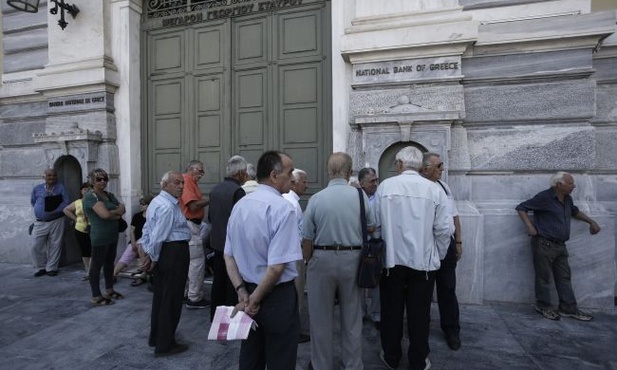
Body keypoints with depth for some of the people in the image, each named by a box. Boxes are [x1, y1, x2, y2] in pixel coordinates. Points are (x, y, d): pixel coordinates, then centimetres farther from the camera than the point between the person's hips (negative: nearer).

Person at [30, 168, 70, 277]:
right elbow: (32, 202, 19)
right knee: (36, 246, 1)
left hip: (56, 221, -2)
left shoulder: (61, 187, -3)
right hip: (40, 222, 3)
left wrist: (54, 211, -19)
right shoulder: (37, 188, 6)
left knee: (55, 245, 3)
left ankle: (51, 268, 15)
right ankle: (41, 267, 18)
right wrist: (40, 210, 6)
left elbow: (66, 202, -11)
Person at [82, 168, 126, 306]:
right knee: (97, 265, 3)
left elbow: (123, 209, 4)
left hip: (112, 235, 8)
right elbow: (105, 214, -24)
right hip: (100, 237, -8)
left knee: (110, 263, 17)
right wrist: (117, 211, -6)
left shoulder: (109, 195, 13)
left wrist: (111, 213, -13)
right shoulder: (90, 196, -12)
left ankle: (109, 291, 30)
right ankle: (96, 297, 13)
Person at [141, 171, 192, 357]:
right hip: (173, 253, -11)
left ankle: (156, 338, 37)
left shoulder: (157, 201, 15)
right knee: (171, 299, 2)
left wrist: (148, 254, 13)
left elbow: (147, 230, 16)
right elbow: (158, 236, -21)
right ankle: (164, 345, 16)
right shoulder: (167, 206, -19)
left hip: (162, 253, 11)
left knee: (160, 296, 21)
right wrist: (154, 258, -7)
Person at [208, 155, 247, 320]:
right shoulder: (238, 191, -19)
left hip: (217, 241, 8)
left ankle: (215, 316, 30)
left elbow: (210, 217, 13)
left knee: (218, 281, 18)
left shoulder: (215, 189, 6)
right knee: (233, 284, 4)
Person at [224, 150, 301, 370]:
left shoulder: (240, 205, 1)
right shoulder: (282, 208, -21)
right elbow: (277, 266, -24)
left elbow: (229, 256, 5)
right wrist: (255, 300, -11)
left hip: (248, 291, 7)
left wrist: (242, 291, 1)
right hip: (277, 296, -6)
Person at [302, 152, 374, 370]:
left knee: (321, 318, 16)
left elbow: (307, 239, -9)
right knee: (352, 316, 19)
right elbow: (371, 228, 3)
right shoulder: (360, 195, -9)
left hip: (322, 259, -1)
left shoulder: (316, 199, -12)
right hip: (352, 258, 2)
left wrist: (308, 262, 7)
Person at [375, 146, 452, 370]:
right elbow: (444, 228, -5)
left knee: (391, 311, 15)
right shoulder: (434, 189, -7)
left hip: (391, 259, 0)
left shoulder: (385, 186, -7)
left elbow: (376, 223, -4)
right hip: (423, 261, 0)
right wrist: (438, 255, 12)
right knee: (419, 314, 15)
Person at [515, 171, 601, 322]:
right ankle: (544, 306, 16)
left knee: (564, 277, 13)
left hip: (560, 246, 8)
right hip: (544, 245, -8)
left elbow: (575, 211, 35)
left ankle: (568, 308, 23)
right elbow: (521, 208, -10)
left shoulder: (567, 199, 13)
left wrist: (591, 221, 27)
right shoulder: (544, 197, -12)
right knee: (543, 277, 3)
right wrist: (530, 226, -18)